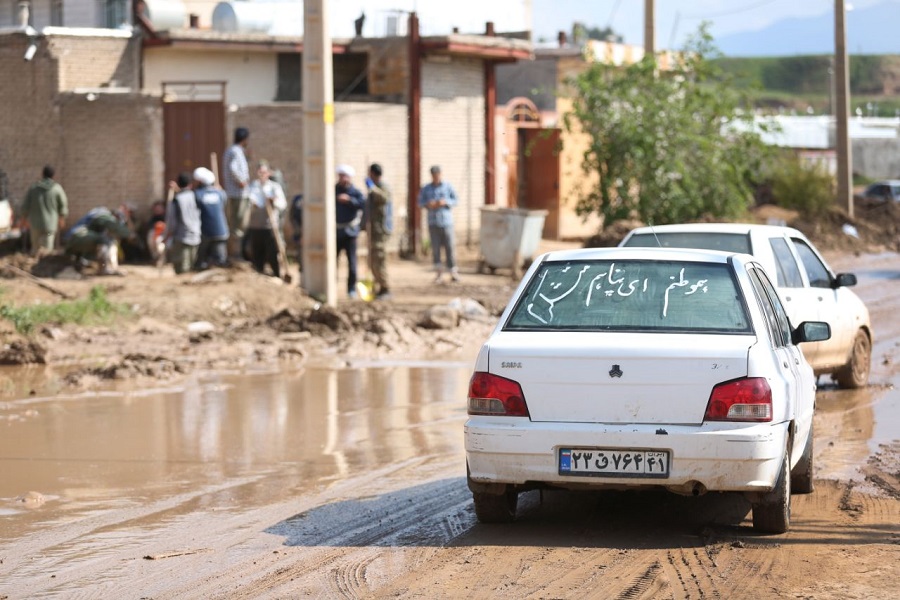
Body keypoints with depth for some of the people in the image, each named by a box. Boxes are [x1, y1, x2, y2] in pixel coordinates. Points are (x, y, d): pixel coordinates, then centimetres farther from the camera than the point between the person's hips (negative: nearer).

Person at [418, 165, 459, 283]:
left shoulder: (447, 186, 4)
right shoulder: (426, 188, 8)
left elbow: (455, 200, 4)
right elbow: (420, 202, 10)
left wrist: (445, 202, -14)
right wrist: (427, 204, -11)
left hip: (446, 221, -1)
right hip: (433, 221, 1)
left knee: (449, 246, -4)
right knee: (435, 247, -2)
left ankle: (453, 272, 2)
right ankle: (438, 272, 5)